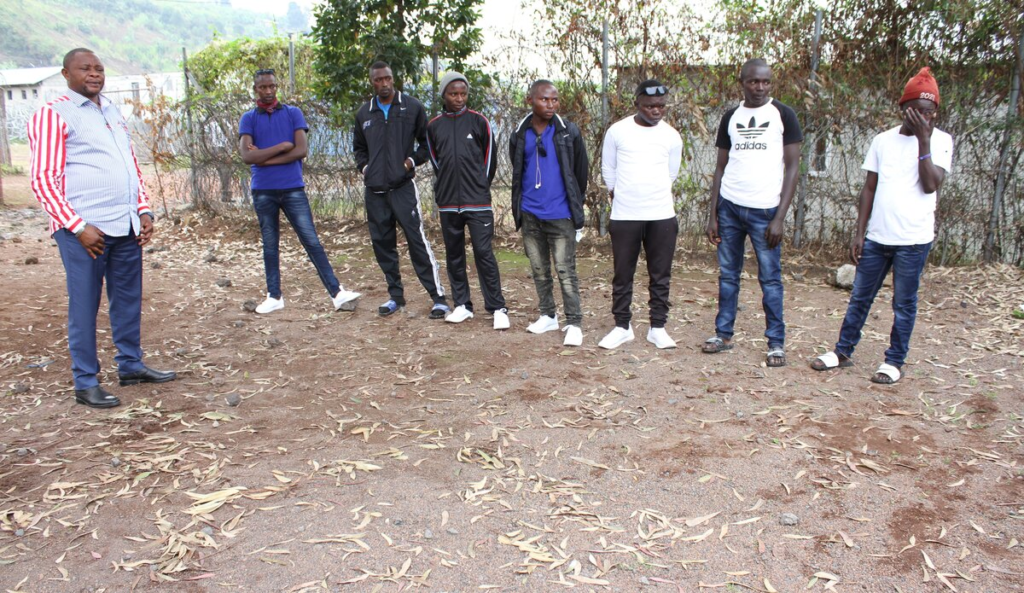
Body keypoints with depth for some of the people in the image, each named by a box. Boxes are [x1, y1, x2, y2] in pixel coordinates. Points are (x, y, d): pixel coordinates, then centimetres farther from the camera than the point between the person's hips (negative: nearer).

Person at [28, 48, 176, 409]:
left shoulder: (113, 113, 18)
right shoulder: (53, 115, -3)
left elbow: (133, 167, 22)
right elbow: (43, 180, -9)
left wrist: (144, 211, 9)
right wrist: (78, 227, -16)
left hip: (126, 227, 7)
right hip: (84, 230, -6)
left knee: (128, 300, 12)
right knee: (84, 306, 0)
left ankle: (130, 365, 25)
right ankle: (85, 383, 8)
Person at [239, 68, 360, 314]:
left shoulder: (293, 113, 4)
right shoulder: (248, 118, 5)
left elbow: (302, 149, -9)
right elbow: (247, 156, -9)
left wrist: (265, 158, -10)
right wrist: (282, 147, -9)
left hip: (293, 188, -1)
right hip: (263, 191, 1)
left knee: (312, 241, -4)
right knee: (270, 245, 10)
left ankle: (336, 292, -4)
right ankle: (274, 296, 19)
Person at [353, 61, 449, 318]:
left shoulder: (412, 107, 1)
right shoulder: (364, 113, 13)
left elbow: (426, 140, 7)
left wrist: (413, 160, -7)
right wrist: (363, 167, 8)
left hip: (403, 186, -4)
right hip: (374, 190, 5)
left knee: (417, 241, -10)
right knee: (382, 244, 8)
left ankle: (438, 297, -5)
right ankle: (395, 295, 21)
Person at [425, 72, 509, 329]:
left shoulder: (479, 121, 0)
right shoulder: (434, 126, 6)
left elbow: (490, 159, 6)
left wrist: (479, 185, 6)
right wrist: (449, 185, 9)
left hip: (478, 202, -3)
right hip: (448, 203, 3)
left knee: (484, 254, -5)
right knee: (454, 255, 9)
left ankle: (497, 308, 1)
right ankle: (462, 305, 20)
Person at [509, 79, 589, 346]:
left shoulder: (569, 132, -4)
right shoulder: (520, 135, 4)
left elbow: (582, 171, 4)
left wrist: (575, 205, 9)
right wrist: (520, 206, 14)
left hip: (560, 216, -3)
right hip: (530, 216, 4)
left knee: (566, 271, -3)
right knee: (539, 270, 13)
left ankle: (574, 323, 4)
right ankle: (548, 316, 27)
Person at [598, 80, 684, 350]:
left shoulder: (672, 136, 3)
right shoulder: (617, 131, -2)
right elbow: (608, 169, 9)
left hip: (662, 216, 1)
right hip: (624, 216, -1)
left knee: (661, 275, 6)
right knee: (622, 275, 6)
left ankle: (657, 327, 18)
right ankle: (622, 326, 18)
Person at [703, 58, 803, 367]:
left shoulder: (783, 115, 0)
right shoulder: (731, 117, 10)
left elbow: (792, 167, -3)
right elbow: (721, 167, 12)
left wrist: (780, 217, -10)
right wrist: (712, 215, 5)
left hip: (764, 210, -3)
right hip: (729, 206, 3)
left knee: (770, 278, 1)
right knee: (727, 275, 9)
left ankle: (776, 342, 10)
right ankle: (723, 334, 19)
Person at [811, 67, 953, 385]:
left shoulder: (940, 141, -2)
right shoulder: (883, 140, 6)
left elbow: (931, 185, -16)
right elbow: (869, 189, 8)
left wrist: (923, 139, -16)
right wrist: (859, 232, 4)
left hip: (913, 240, -3)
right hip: (876, 236, 3)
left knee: (904, 303, 6)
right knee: (859, 296, 11)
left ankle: (894, 362, 18)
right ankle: (843, 351, 24)